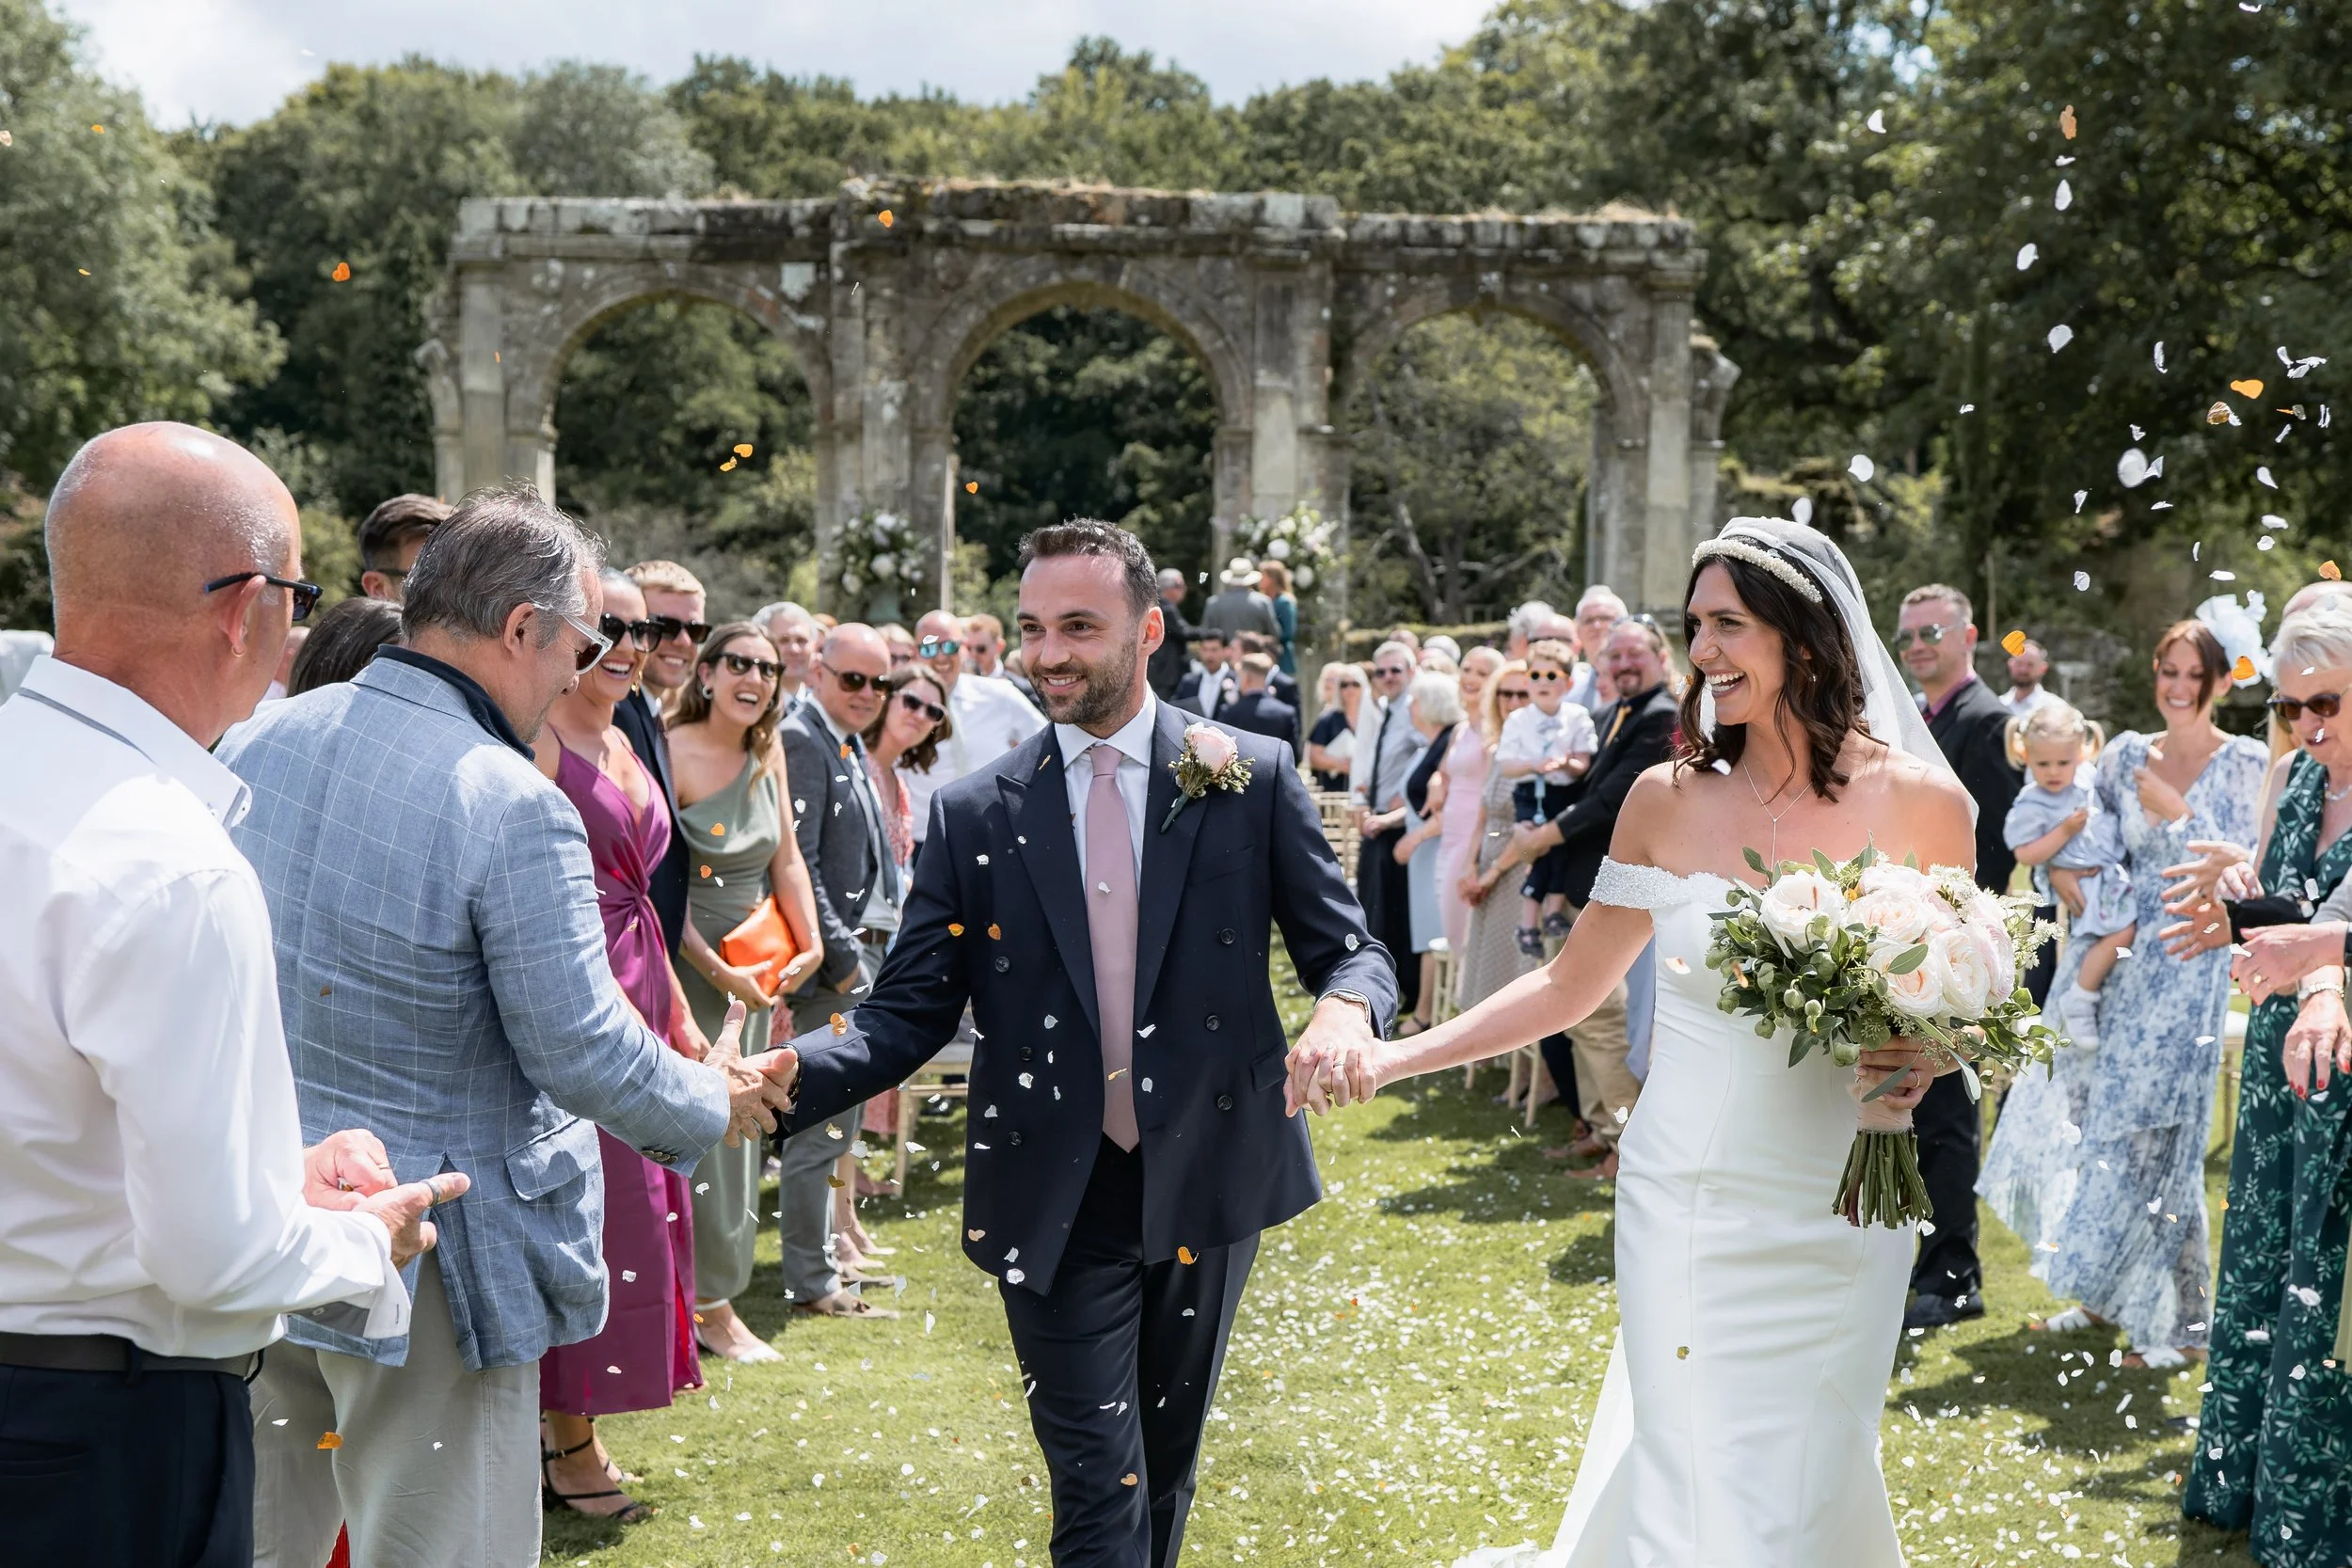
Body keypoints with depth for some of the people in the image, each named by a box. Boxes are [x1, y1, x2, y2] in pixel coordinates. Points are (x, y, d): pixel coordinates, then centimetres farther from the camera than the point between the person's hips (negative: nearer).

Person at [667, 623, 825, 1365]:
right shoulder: (671, 752, -15)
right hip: (687, 962, -7)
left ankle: (710, 1295, 21)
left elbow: (785, 859, 10)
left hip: (752, 971, 7)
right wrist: (717, 969, -15)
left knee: (740, 1126, 10)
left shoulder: (769, 754, 6)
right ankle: (713, 1307, 5)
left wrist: (808, 944, -3)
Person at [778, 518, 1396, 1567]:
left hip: (1207, 1186, 1)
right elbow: (909, 1012, -2)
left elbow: (1351, 951, 1)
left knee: (1166, 1471, 18)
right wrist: (786, 1075, -21)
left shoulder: (1253, 779, -1)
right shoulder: (974, 815, 0)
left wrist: (1347, 1007, -24)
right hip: (1056, 1205, -1)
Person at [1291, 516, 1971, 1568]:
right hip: (1678, 1204, 1)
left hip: (1831, 1217, -1)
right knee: (1682, 1471, 8)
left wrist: (1924, 1059, -17)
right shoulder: (1670, 799, -1)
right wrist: (1385, 1059, -5)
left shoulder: (1916, 803, -6)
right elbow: (1570, 987, 5)